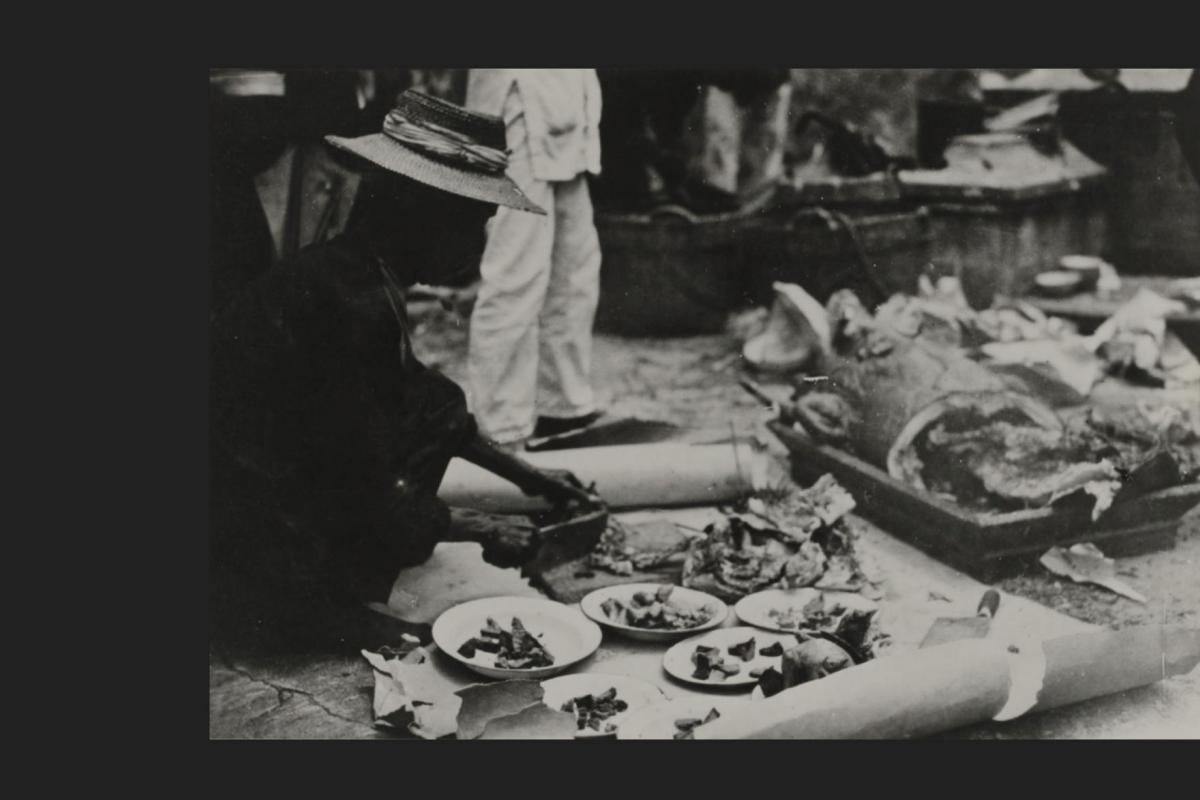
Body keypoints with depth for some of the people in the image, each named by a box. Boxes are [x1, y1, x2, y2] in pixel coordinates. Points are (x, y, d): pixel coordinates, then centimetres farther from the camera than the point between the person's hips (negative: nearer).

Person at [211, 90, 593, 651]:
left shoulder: (349, 271, 3)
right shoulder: (351, 305, -27)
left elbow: (429, 403, 17)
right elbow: (363, 487, -22)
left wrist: (527, 478, 18)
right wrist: (483, 534, -8)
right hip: (233, 518, -9)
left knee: (439, 405, 9)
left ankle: (330, 588, 8)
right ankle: (305, 602, 1)